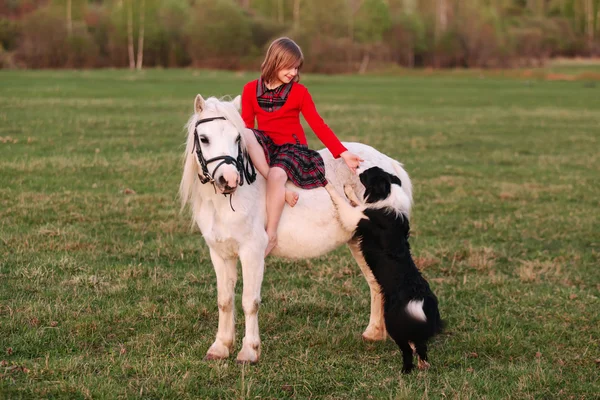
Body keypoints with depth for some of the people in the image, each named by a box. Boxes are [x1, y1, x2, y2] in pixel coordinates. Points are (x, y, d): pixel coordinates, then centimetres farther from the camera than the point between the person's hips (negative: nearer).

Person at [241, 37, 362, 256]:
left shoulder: (299, 92, 1)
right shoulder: (251, 90, 5)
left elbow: (318, 126, -1)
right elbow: (246, 124, 6)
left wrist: (344, 153, -9)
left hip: (292, 147, -2)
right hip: (265, 146, 2)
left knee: (277, 175, -35)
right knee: (244, 134, -32)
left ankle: (271, 236, -25)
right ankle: (283, 192, -33)